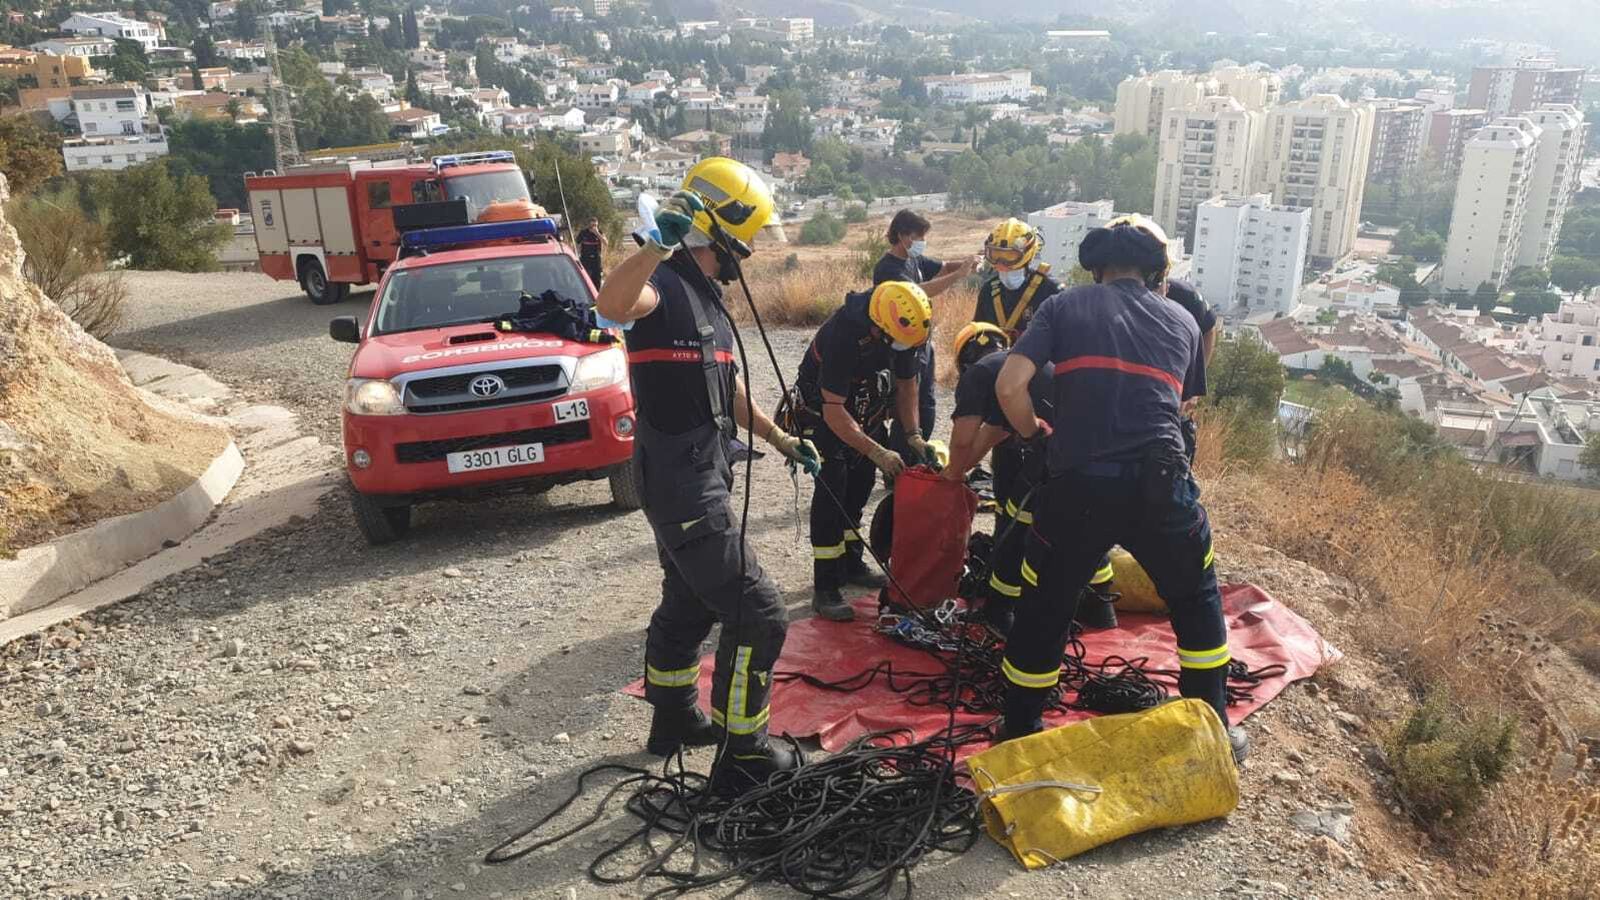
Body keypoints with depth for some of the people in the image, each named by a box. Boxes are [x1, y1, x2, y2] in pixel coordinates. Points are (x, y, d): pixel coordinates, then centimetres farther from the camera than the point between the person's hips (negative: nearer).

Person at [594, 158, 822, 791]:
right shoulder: (664, 285, -16)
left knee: (688, 603, 23)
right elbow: (612, 306, -42)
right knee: (756, 616, -6)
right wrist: (660, 245, -52)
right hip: (681, 482, -10)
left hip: (700, 476, 10)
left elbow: (728, 387, 24)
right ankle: (743, 757, 7)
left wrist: (780, 439, 27)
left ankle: (674, 720, 40)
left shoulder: (705, 293, 14)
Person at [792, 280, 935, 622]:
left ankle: (850, 564, 28)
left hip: (864, 409, 7)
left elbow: (906, 383, 1)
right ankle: (825, 588, -14)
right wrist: (878, 453, -34)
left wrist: (914, 435, -8)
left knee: (859, 487, 11)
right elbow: (833, 412, -34)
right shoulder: (841, 334, -37)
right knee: (832, 487, -16)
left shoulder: (904, 328, -15)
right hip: (822, 411, -7)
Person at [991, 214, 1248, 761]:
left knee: (1044, 611, 17)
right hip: (1162, 486, 2)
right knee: (1197, 601, 25)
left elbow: (1009, 387, -3)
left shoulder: (1063, 307, 9)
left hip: (1079, 486, -1)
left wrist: (1037, 435, 14)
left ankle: (1019, 734, 29)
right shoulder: (1182, 321, 16)